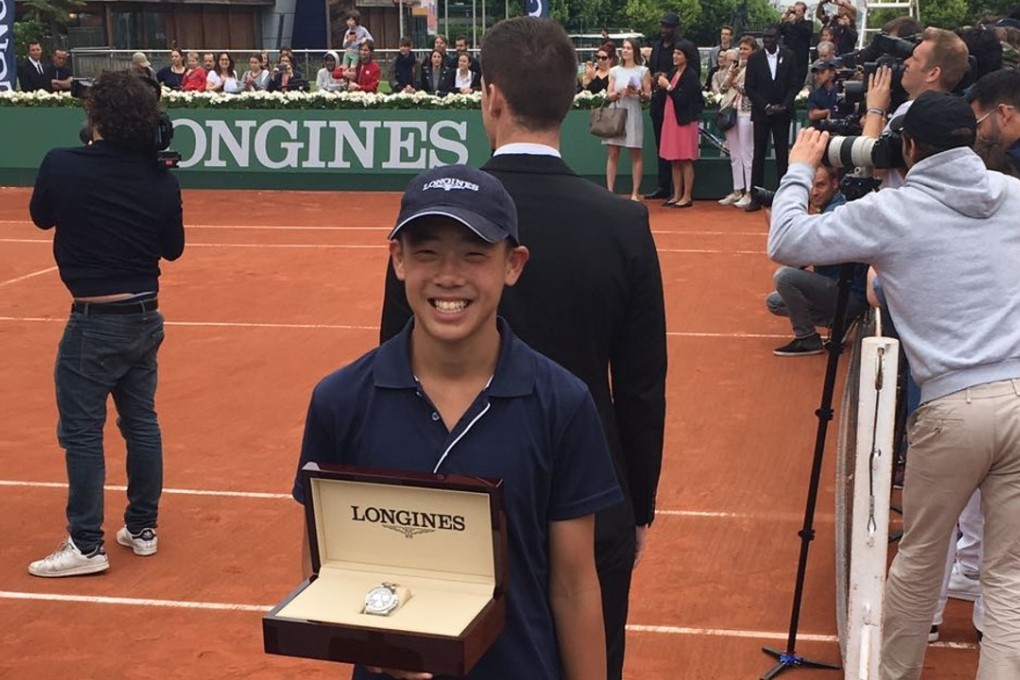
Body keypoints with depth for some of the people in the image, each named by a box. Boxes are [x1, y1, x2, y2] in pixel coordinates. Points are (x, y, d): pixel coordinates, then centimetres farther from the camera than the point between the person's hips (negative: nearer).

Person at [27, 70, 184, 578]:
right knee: (141, 422, 15)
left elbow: (41, 218, 5)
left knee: (82, 431, 4)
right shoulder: (162, 180, -5)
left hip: (94, 321, -5)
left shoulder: (63, 166, -14)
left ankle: (86, 545, 7)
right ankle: (143, 528, 25)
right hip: (145, 317, 5)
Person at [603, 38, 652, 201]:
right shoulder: (615, 71, 11)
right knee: (613, 153, -1)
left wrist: (638, 93, -15)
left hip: (633, 114, -2)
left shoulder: (643, 71, 5)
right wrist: (620, 92, -11)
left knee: (635, 154, 0)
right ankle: (610, 190, 0)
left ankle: (635, 193, 2)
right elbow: (609, 95, 8)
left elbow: (648, 96, 4)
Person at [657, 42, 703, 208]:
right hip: (671, 119, 8)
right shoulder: (673, 73, 11)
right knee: (674, 161, 10)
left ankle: (687, 197, 2)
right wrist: (662, 85, 1)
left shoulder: (691, 75, -10)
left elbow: (683, 99, -17)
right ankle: (677, 195, 15)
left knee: (685, 161, -3)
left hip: (684, 121, -8)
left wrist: (668, 87, -13)